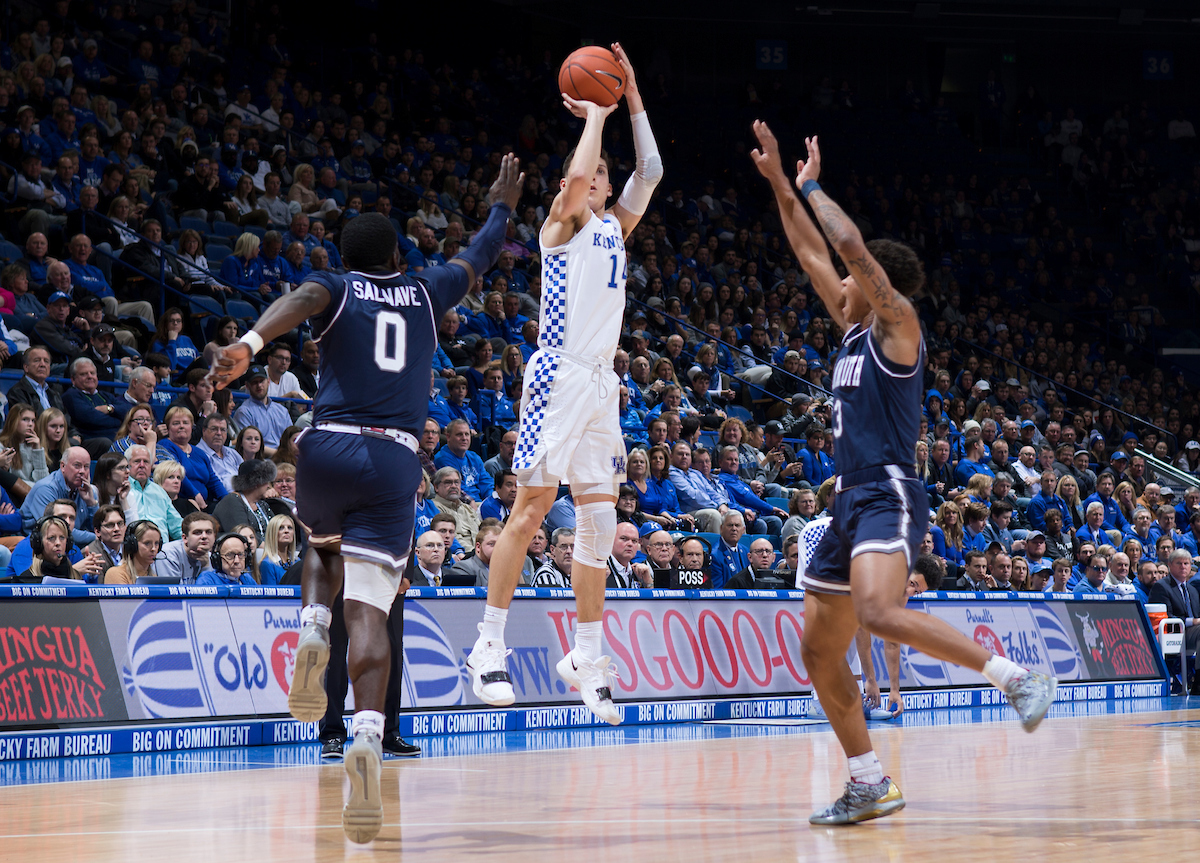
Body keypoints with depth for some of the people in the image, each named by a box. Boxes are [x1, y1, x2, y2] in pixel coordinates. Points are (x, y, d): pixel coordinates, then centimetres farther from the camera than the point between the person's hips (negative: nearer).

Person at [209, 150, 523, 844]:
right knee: (370, 610, -9)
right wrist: (504, 203, 54)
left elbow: (302, 300, -15)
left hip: (328, 447, 0)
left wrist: (250, 342, -33)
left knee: (324, 550, 33)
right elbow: (483, 253, 35)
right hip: (396, 460, 0)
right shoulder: (426, 293, 17)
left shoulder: (337, 289, 10)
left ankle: (313, 636, 2)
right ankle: (369, 738, -32)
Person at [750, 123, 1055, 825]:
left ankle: (1019, 678, -26)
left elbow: (853, 247, -15)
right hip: (853, 501, 10)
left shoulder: (897, 322, -4)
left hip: (890, 498, -10)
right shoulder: (855, 328, 19)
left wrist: (811, 186, -3)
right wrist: (779, 183, 21)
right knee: (819, 651, 8)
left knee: (879, 613, -33)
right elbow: (813, 253, 24)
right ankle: (871, 784, 13)